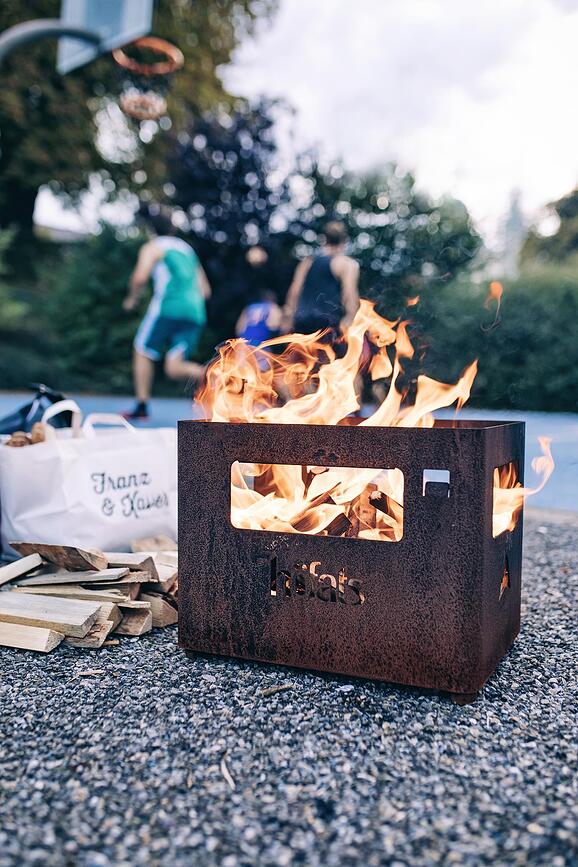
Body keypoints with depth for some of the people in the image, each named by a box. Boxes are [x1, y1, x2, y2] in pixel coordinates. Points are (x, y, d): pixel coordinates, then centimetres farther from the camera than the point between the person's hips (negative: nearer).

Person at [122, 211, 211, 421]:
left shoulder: (152, 247, 8)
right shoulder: (187, 249, 28)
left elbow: (140, 277, -9)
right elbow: (205, 290, 24)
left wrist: (132, 299, 8)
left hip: (168, 307, -5)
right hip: (195, 313, 6)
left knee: (143, 352, 11)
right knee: (174, 367, 0)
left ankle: (142, 406, 7)